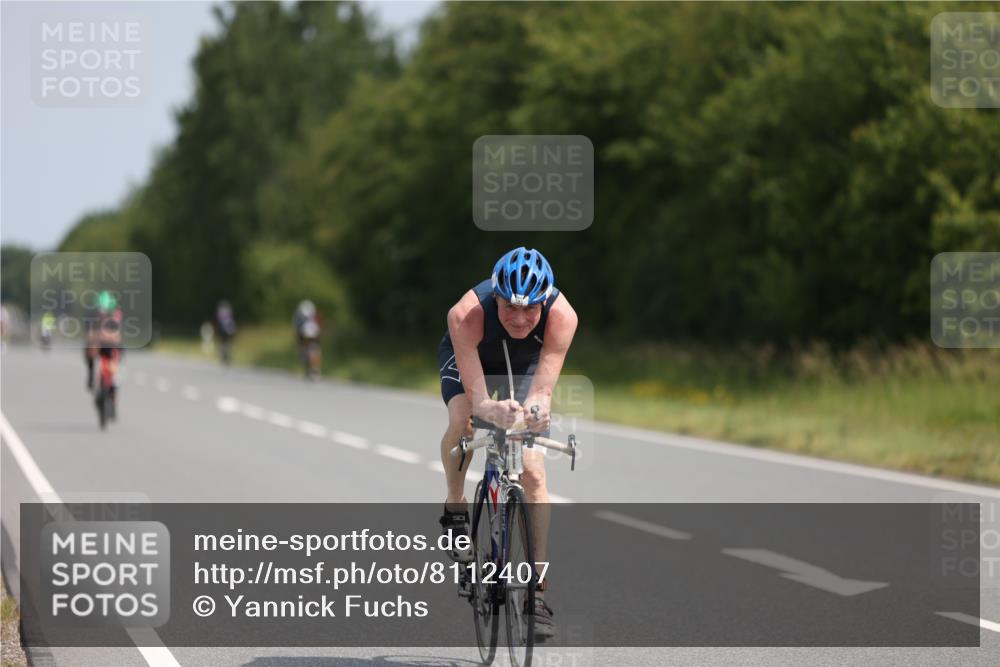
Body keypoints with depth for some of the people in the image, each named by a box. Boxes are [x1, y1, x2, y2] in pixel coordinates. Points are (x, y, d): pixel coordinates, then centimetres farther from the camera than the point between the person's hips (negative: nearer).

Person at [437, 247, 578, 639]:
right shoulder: (467, 315, -41)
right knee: (463, 421, -34)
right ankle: (455, 505, -4)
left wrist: (536, 409, -63)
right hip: (467, 359, -1)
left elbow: (542, 390, -40)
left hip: (526, 366, 1)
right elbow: (477, 398, -42)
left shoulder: (562, 316, -38)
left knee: (533, 473, -12)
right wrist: (493, 410, -65)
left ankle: (537, 593, -7)